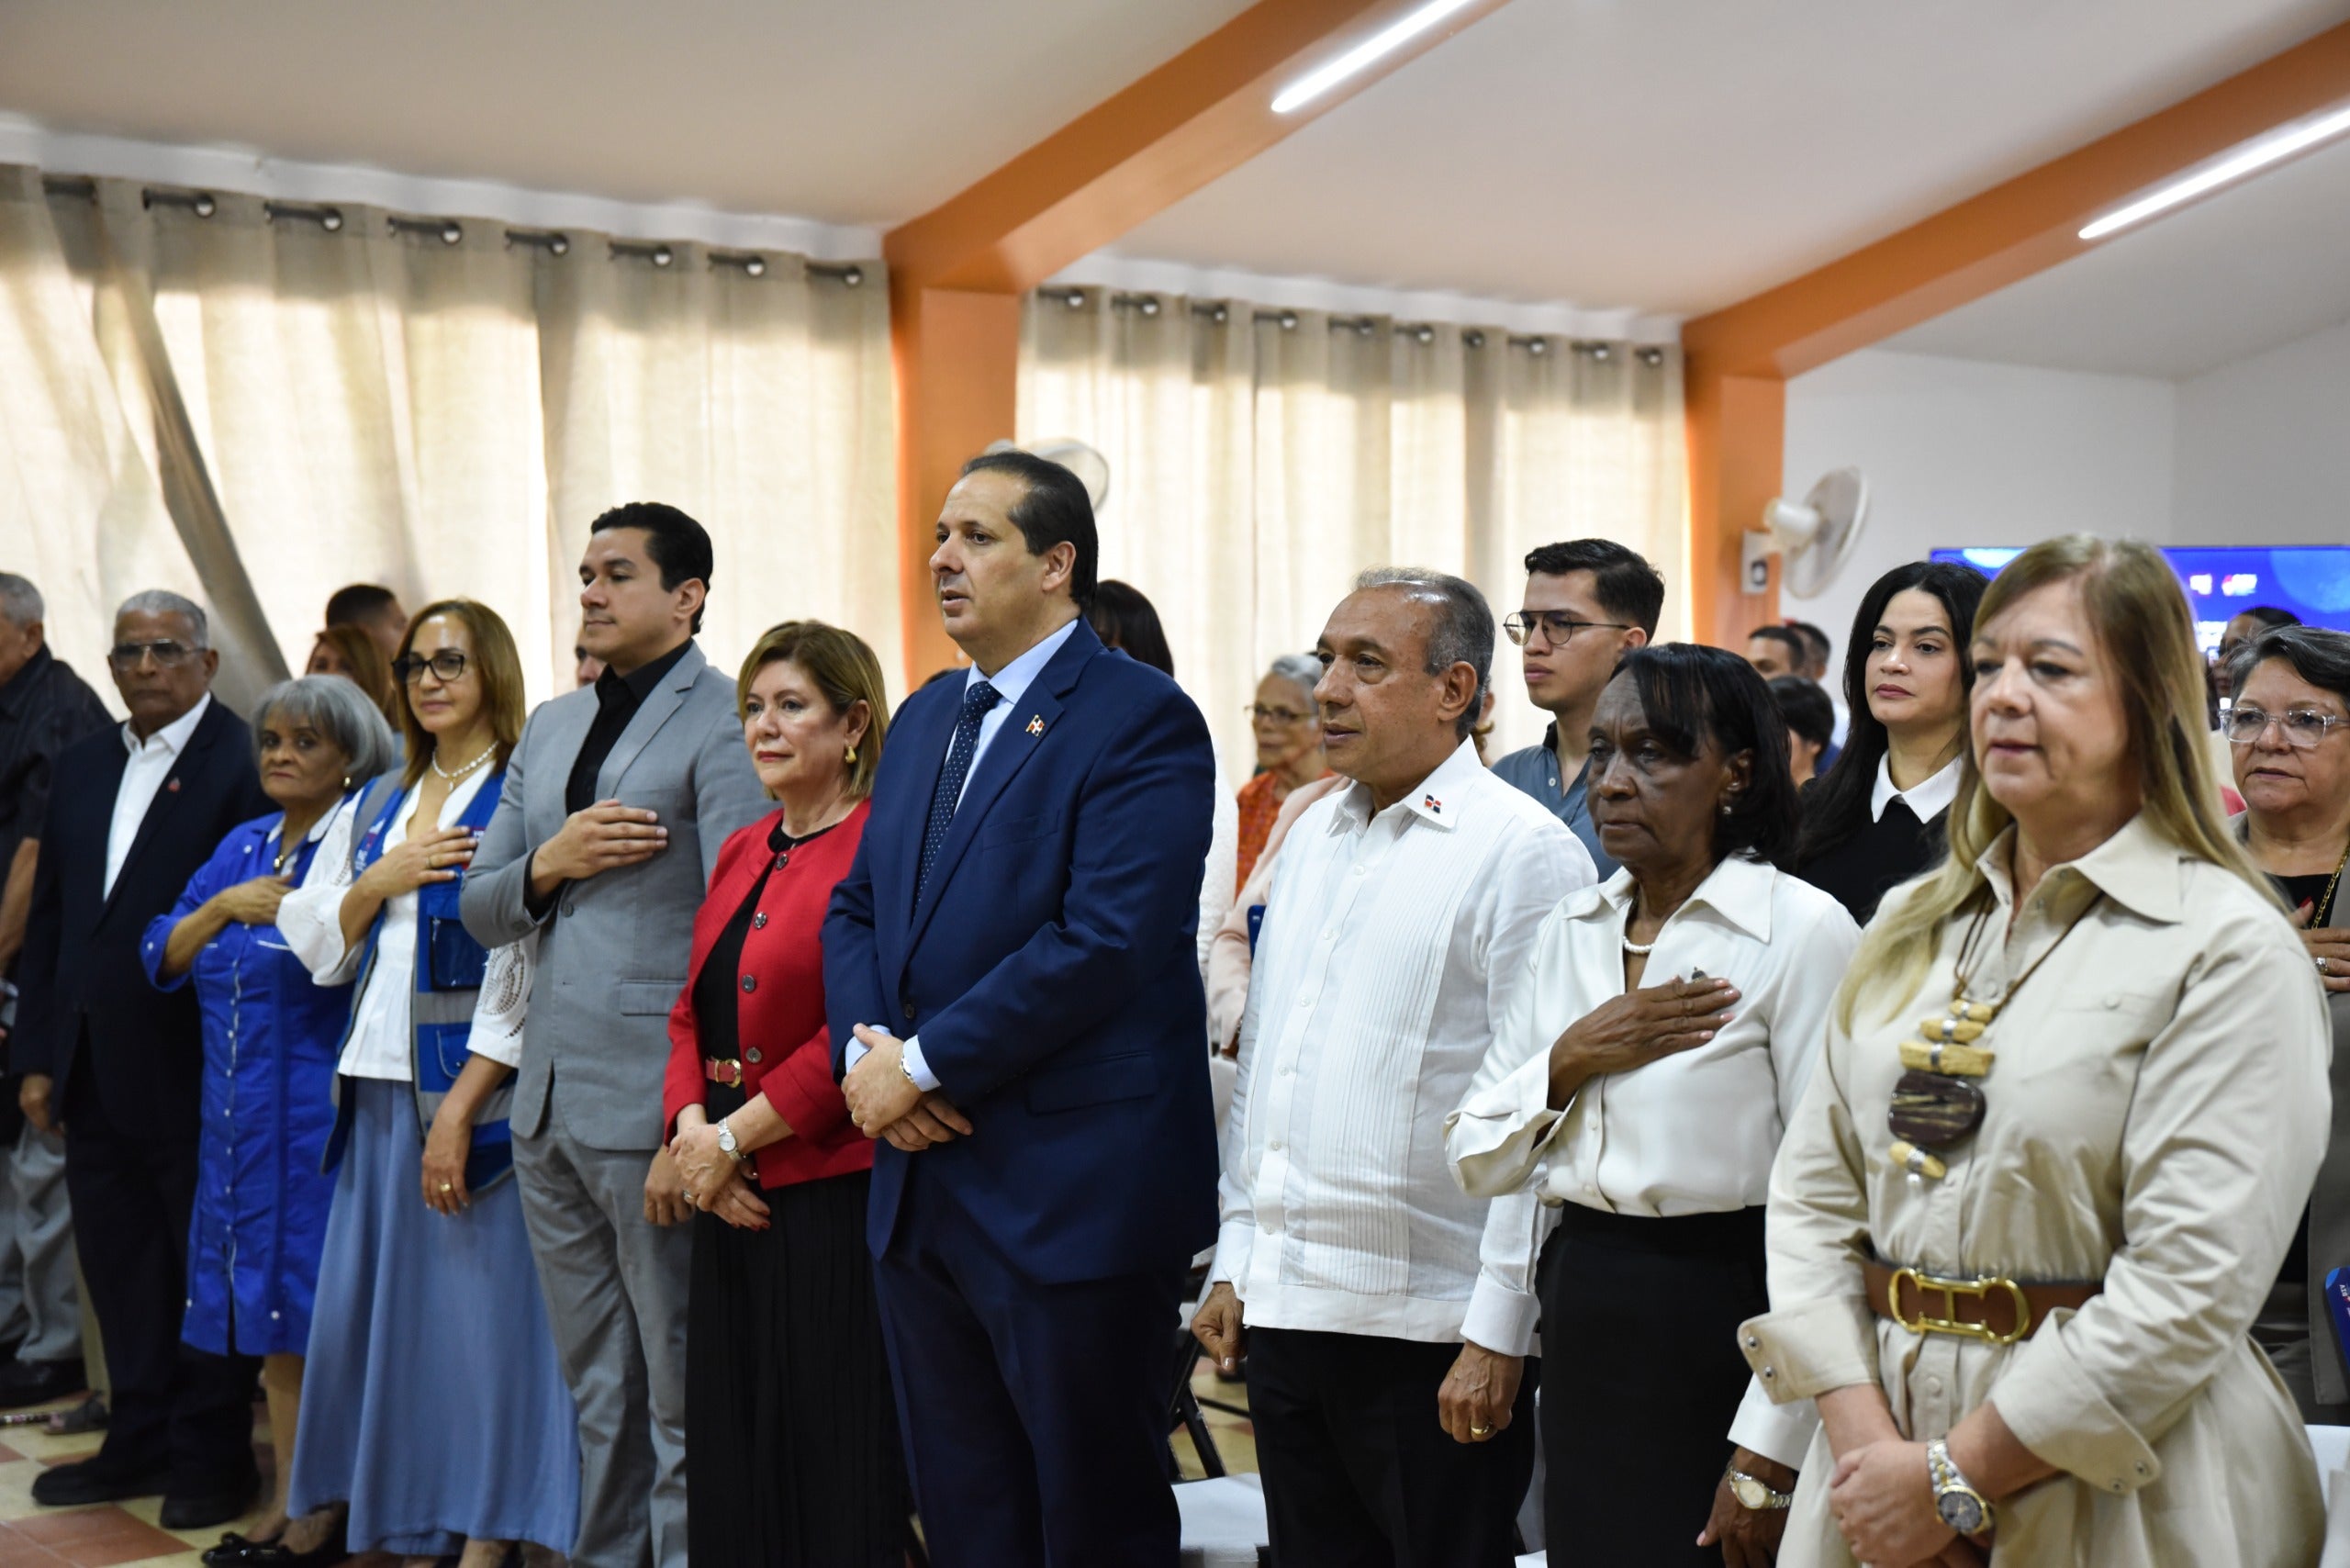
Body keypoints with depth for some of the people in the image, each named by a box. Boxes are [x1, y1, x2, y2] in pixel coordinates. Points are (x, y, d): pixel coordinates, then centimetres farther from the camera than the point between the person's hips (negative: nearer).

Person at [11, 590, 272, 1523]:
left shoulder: (244, 763, -10)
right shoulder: (83, 766, 13)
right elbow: (50, 915, 15)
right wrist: (39, 1054, 11)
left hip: (193, 1069, -7)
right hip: (94, 1068, 7)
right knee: (120, 1264, 14)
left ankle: (213, 1454, 18)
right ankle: (139, 1440, 27)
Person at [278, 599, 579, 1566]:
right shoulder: (378, 804, 15)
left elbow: (524, 969, -13)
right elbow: (320, 946, 16)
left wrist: (461, 1106, -17)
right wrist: (379, 881, -3)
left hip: (473, 1084, -6)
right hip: (378, 1083, 6)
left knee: (477, 1300, -3)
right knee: (365, 1298, 10)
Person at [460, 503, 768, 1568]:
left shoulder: (723, 724, -8)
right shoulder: (549, 730, 17)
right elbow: (479, 911, 18)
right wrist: (548, 864, -5)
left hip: (652, 1108, -8)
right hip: (548, 1101, 8)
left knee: (682, 1397, 0)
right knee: (598, 1392, 17)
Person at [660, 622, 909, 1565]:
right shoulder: (742, 852, 15)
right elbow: (692, 1010, 16)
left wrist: (733, 1138, -12)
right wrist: (691, 1127, -2)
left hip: (834, 1195, -8)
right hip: (734, 1203, 8)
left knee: (838, 1464, 1)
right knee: (733, 1460, 14)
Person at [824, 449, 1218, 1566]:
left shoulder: (1141, 718, -11)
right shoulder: (925, 718, 15)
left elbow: (1103, 942, -21)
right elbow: (856, 907, 15)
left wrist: (922, 1064, -16)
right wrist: (863, 1048, -4)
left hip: (1072, 1198, -8)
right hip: (921, 1183, 8)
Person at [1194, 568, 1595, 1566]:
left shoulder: (1522, 850, -10)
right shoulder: (1311, 838, 14)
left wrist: (1496, 1334, -15)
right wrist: (1233, 1262, 16)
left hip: (1431, 1333, -7)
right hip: (1284, 1310, 7)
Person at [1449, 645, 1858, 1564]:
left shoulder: (1804, 930, -11)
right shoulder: (1569, 931, 8)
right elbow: (1476, 1164, 8)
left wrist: (1767, 1458, -17)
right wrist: (1571, 1061, -11)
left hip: (1718, 1326, -6)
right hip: (1581, 1325, 6)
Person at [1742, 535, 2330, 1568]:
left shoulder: (2230, 948, -10)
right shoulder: (1913, 925, 8)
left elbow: (2192, 1284, -17)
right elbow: (1811, 1191, 5)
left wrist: (1956, 1481, -16)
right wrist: (1863, 1432, -9)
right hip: (1879, 1444, 5)